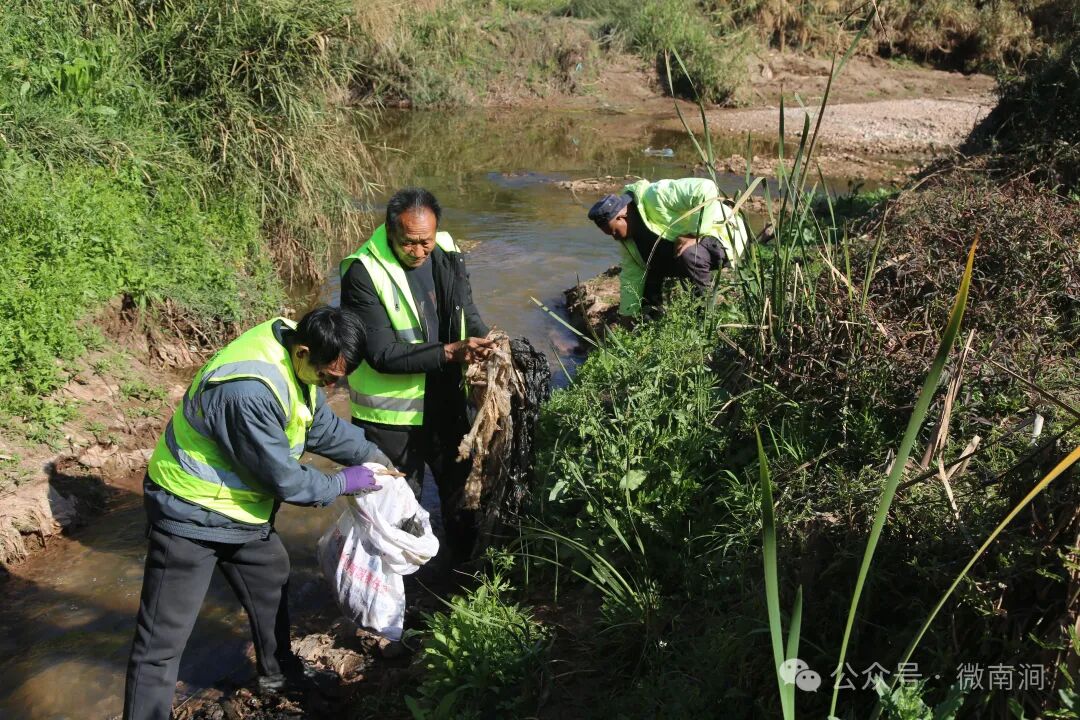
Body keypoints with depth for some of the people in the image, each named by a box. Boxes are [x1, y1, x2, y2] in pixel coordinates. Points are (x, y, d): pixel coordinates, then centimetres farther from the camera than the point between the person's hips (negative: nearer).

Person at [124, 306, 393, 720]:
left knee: (272, 585, 25)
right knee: (164, 638, -3)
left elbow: (322, 426, 9)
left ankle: (277, 671, 47)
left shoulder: (295, 357, -7)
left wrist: (371, 456, 2)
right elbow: (282, 479, -28)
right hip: (191, 513, -9)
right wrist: (344, 483, -14)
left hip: (238, 508, 10)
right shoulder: (250, 391, -37)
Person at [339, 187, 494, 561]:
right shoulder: (363, 272, -22)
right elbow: (382, 354, -26)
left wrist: (487, 344, -16)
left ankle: (468, 567, 47)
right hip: (392, 415, -6)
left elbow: (467, 313, 6)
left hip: (447, 403, 6)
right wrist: (449, 353, -34)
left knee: (461, 488, 24)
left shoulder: (446, 253, -5)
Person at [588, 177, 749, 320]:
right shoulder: (629, 234, -2)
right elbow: (631, 276, 3)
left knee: (688, 255, -35)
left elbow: (706, 189, -36)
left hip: (723, 233, -9)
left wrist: (695, 234, -34)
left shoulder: (655, 196, -29)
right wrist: (628, 316, 2)